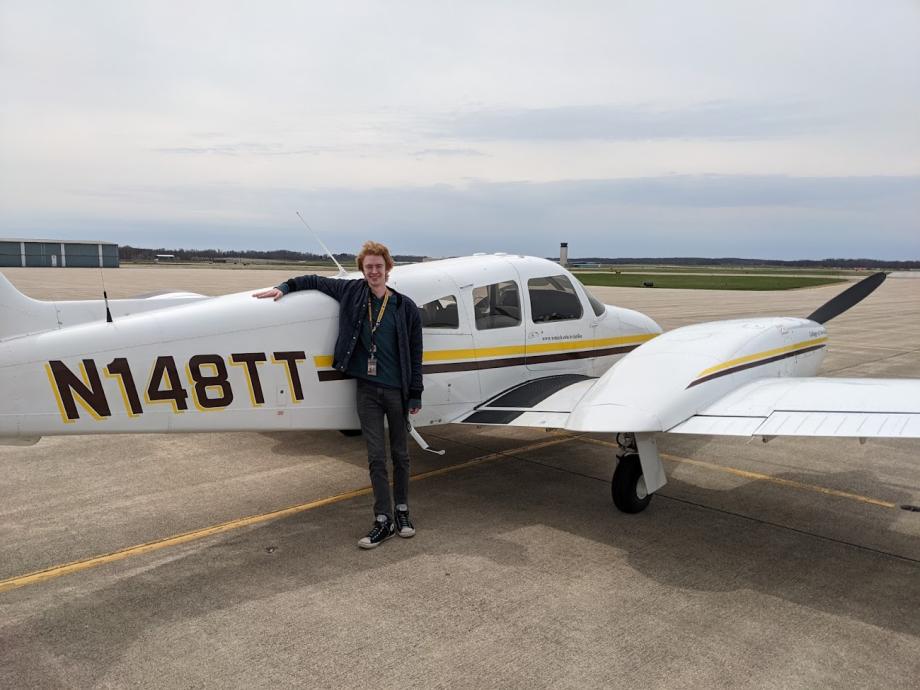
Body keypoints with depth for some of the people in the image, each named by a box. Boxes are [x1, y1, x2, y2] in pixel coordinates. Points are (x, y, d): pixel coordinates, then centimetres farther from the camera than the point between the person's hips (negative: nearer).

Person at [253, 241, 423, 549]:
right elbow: (316, 281, 18)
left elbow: (415, 354, 1)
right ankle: (383, 520, 10)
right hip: (367, 389, 1)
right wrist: (284, 287, 4)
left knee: (400, 454, 10)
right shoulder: (353, 292, 4)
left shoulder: (406, 307, -1)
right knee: (376, 457, 2)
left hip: (397, 391, -1)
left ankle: (402, 511, 26)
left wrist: (415, 395, -1)